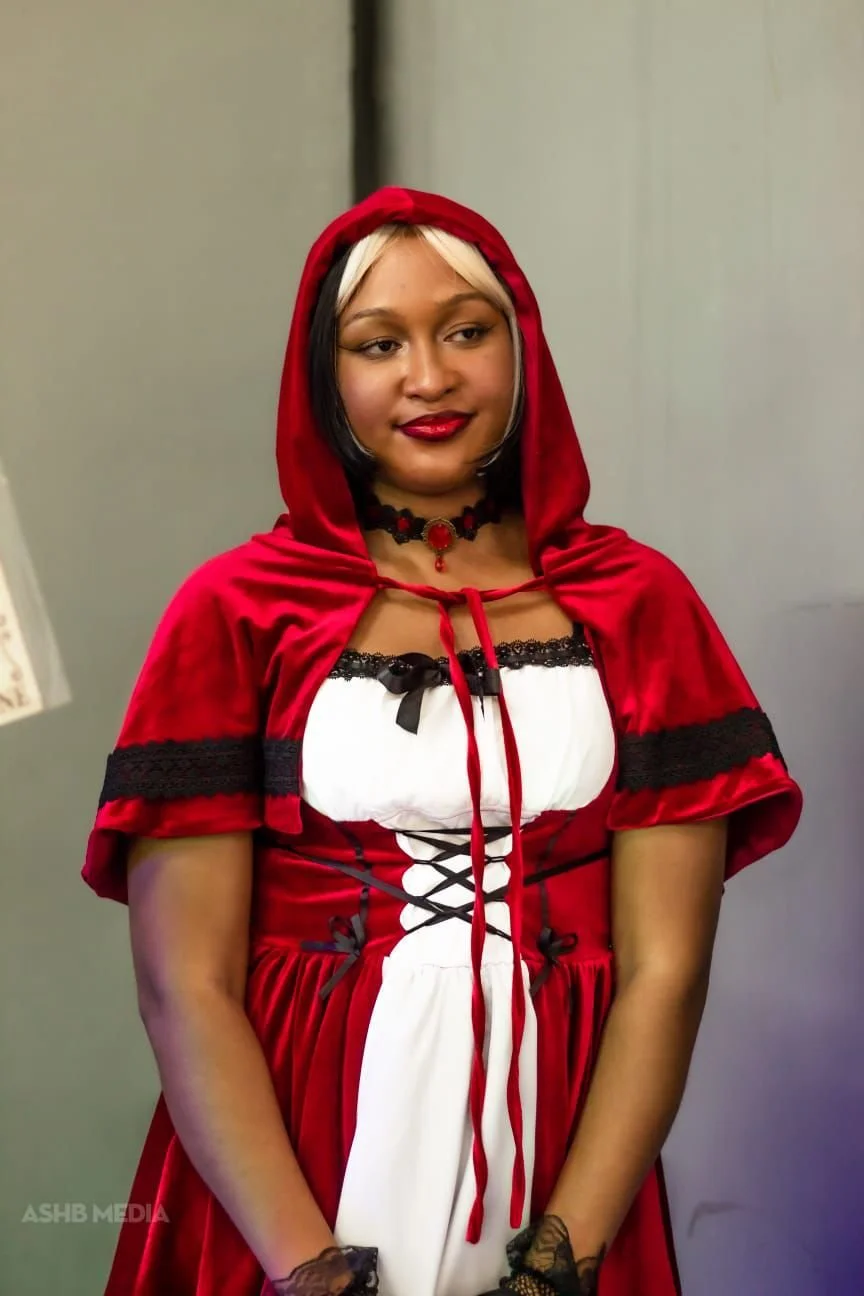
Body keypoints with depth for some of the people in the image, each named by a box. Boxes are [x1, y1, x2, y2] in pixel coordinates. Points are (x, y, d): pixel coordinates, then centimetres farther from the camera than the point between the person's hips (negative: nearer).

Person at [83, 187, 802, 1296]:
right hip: (290, 1174, -1)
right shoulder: (236, 611, -3)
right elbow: (185, 983, -7)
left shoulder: (636, 603, 0)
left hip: (559, 1173, 1)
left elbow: (664, 967, -4)